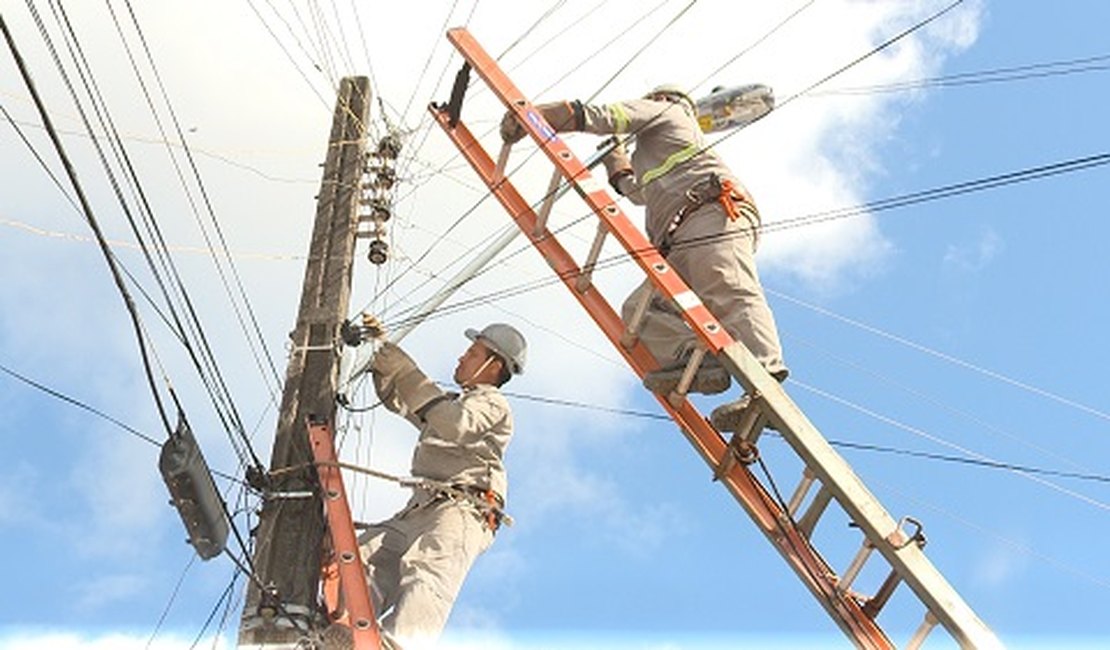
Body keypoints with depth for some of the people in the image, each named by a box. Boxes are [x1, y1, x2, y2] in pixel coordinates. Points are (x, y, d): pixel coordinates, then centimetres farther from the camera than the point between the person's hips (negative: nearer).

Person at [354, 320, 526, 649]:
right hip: (419, 510, 8)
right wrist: (381, 349, 31)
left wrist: (407, 373, -11)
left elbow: (454, 425, -13)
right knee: (363, 559, -19)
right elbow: (394, 397, 45)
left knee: (429, 570, -37)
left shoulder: (491, 402, 10)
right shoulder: (450, 402, 39)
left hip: (461, 509, -8)